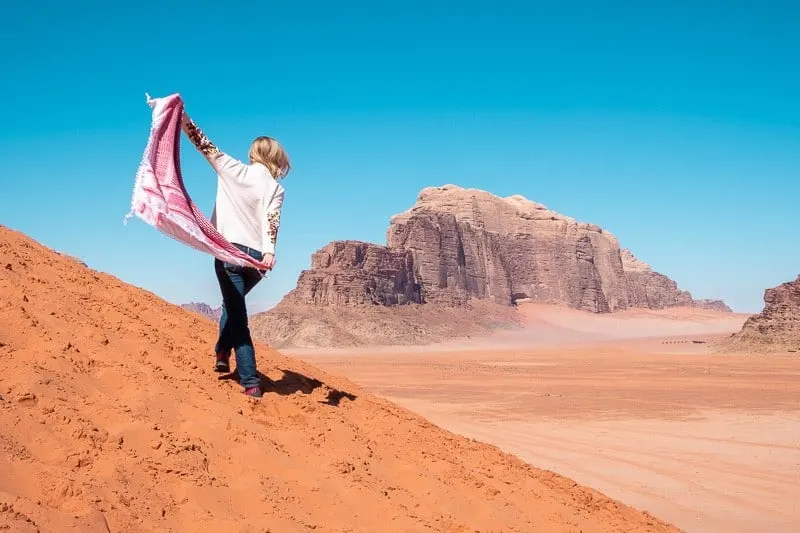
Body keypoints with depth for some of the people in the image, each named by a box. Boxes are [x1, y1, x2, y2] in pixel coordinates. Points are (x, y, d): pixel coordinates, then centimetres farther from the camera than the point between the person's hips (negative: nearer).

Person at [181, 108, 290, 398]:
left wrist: (185, 121, 11)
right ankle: (223, 353, 24)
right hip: (256, 256, 2)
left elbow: (206, 146, 4)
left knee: (237, 314, 1)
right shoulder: (276, 189, 5)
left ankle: (251, 382, -4)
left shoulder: (234, 171, 4)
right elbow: (271, 221, -12)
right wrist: (269, 252, -25)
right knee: (233, 304, 29)